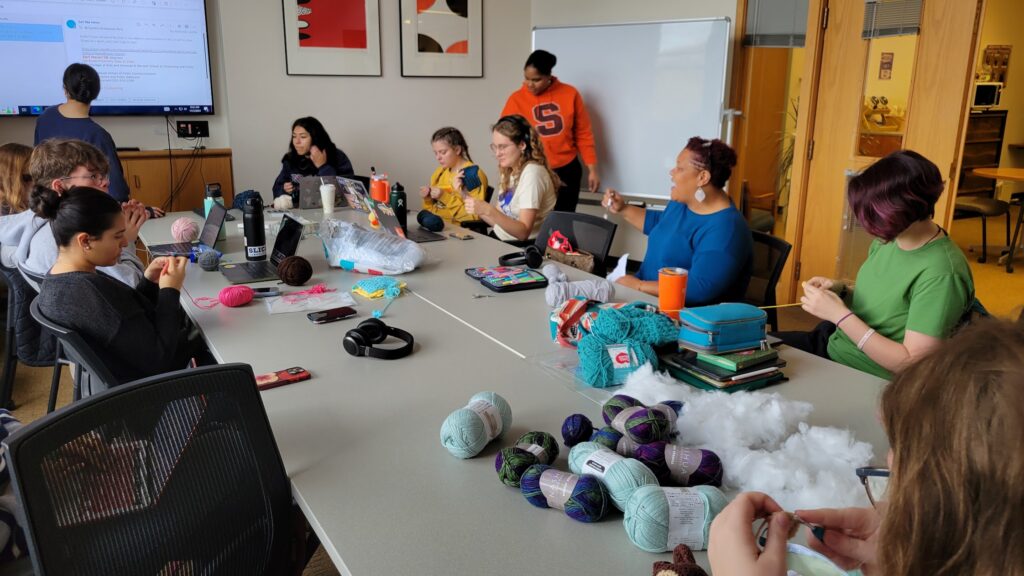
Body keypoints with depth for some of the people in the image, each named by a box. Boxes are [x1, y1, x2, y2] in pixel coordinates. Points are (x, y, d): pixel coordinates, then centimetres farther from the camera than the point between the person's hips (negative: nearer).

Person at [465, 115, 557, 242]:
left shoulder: (531, 173, -15)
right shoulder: (508, 171, 11)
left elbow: (523, 232, -21)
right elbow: (501, 221, 10)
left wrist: (489, 211, -30)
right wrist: (479, 211, -5)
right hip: (501, 240, 7)